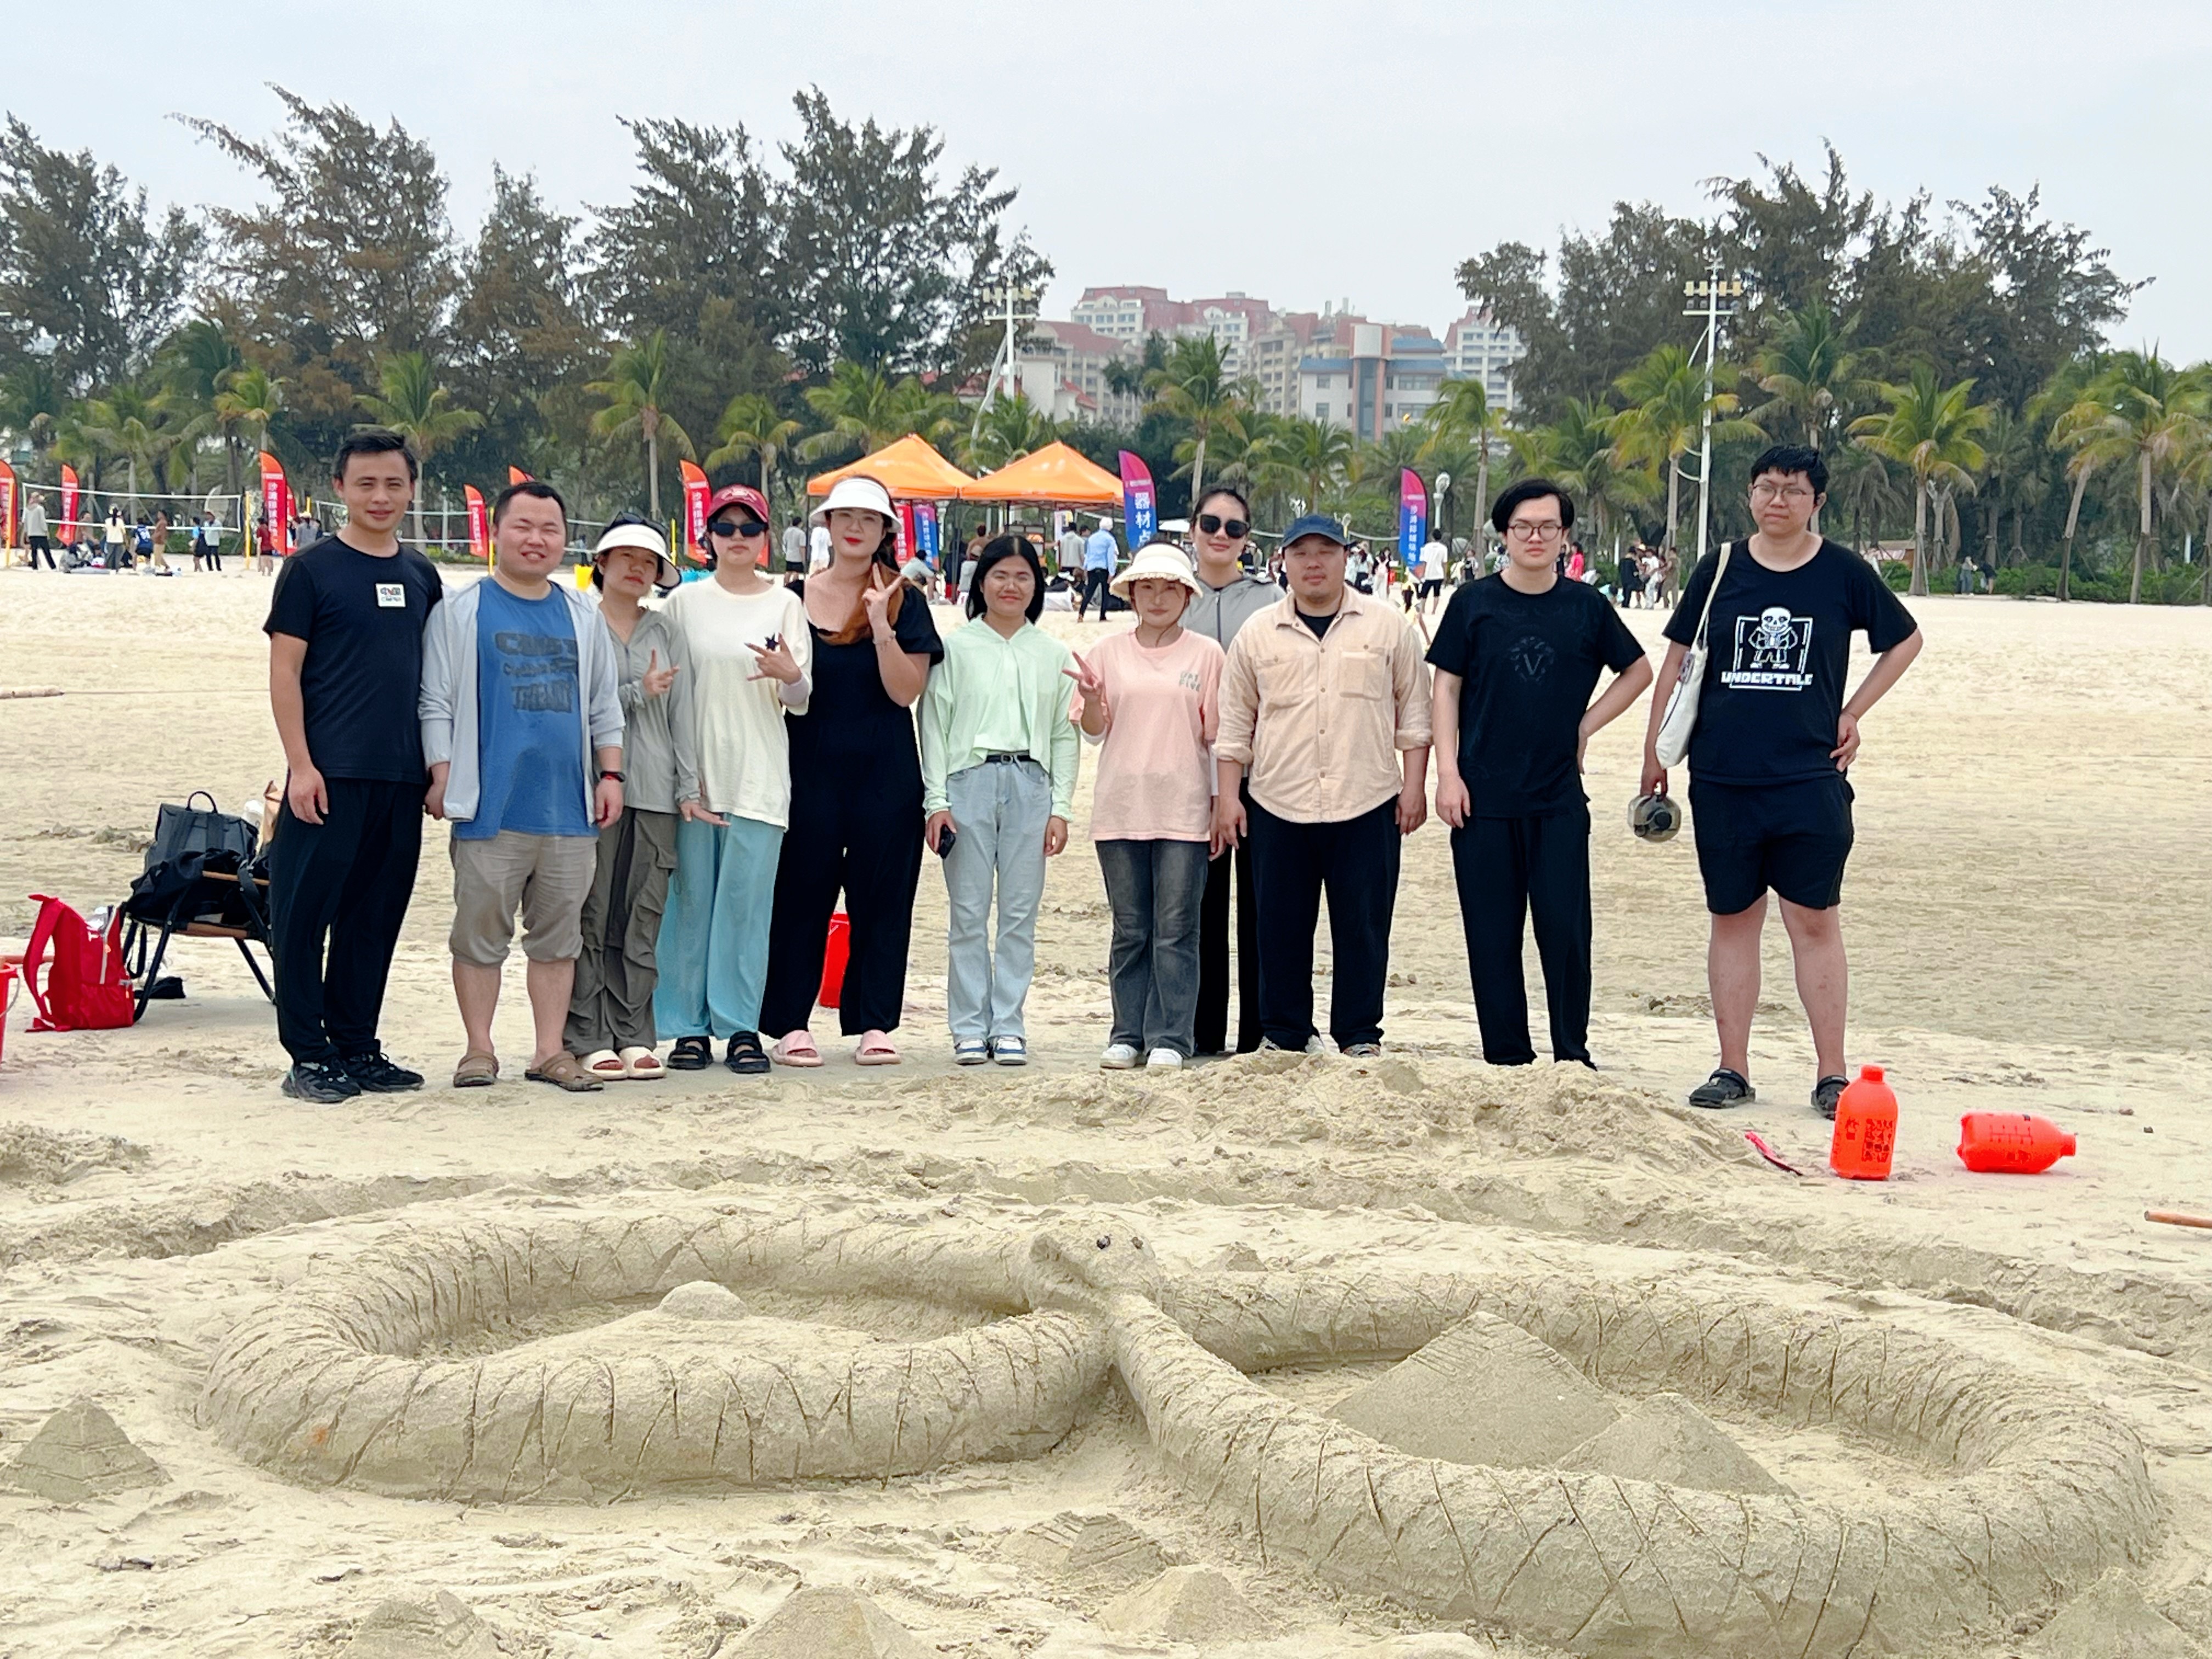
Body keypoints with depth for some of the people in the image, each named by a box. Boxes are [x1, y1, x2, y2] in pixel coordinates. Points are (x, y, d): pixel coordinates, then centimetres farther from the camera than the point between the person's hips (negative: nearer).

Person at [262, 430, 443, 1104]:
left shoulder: (421, 577, 13)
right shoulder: (312, 570, -2)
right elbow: (285, 672, -5)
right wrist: (301, 764, -12)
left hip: (401, 777, 5)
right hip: (330, 774, -5)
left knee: (375, 916, 10)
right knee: (306, 914, -3)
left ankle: (356, 1048, 19)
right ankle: (309, 1056, 5)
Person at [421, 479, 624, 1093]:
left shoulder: (583, 615, 15)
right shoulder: (461, 610, 4)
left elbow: (605, 705, 18)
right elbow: (436, 702, 1)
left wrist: (610, 774, 11)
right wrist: (441, 776, -5)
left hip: (570, 807, 3)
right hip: (489, 805, -3)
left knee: (559, 935, 7)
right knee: (481, 932, 1)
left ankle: (551, 1052, 14)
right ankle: (479, 1050, 10)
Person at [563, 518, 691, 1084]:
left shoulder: (666, 631, 15)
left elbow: (681, 709, 11)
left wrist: (691, 779, 5)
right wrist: (637, 693, -10)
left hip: (655, 790, 4)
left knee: (643, 919, 4)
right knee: (591, 918, -4)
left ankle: (634, 1035, 8)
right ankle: (591, 1038, 0)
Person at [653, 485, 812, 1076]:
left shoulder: (785, 604, 7)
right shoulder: (686, 602, 6)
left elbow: (804, 702, 5)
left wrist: (791, 677, -19)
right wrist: (684, 781, -4)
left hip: (759, 777, 0)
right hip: (695, 774, 0)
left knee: (747, 901, -2)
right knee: (692, 899, 0)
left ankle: (741, 1027, 5)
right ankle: (689, 1026, 8)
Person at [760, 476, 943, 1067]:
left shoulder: (902, 602, 3)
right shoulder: (795, 598, 6)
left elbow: (906, 691, -7)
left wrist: (881, 627, -17)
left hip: (885, 773, 0)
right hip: (810, 768, 0)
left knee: (882, 895, 3)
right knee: (802, 892, 0)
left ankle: (874, 1025, 10)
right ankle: (791, 1024, 6)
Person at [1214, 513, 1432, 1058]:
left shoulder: (1389, 628, 5)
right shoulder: (1258, 636, 8)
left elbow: (1413, 713, 8)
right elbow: (1234, 724, 11)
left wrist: (1414, 785, 2)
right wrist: (1226, 797, 5)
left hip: (1367, 807, -1)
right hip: (1278, 807, 1)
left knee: (1363, 926, 2)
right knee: (1281, 928, 5)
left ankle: (1360, 1035, 12)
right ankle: (1283, 1033, 17)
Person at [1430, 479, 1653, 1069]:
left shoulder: (1585, 606, 4)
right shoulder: (1474, 604, 2)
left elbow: (1638, 671, 17)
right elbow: (1446, 688, 4)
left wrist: (1586, 725, 6)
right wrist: (1448, 773, -5)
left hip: (1560, 798, 0)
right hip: (1483, 796, 0)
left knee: (1565, 929, -2)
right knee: (1492, 932, 4)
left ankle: (1572, 1055, 10)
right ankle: (1506, 1058, 13)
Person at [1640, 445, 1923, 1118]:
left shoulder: (1842, 573, 2)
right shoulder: (1721, 568, 5)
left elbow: (1906, 639, 15)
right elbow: (1677, 658, 11)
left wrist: (1853, 713, 7)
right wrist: (1656, 748, 9)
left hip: (1810, 778, -2)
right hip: (1721, 778, 2)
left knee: (1814, 921, 0)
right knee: (1733, 918, 8)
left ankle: (1831, 1074, 6)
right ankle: (1733, 1069, 16)